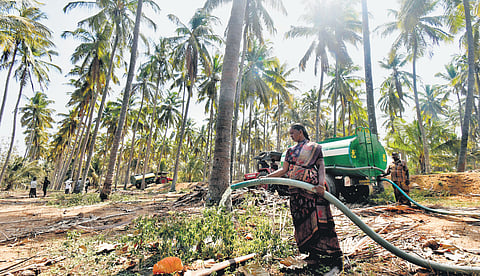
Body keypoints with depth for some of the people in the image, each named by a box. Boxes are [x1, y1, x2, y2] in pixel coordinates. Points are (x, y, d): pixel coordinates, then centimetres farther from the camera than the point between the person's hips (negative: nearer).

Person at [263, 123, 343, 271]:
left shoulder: (315, 147, 11)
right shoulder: (291, 150, 22)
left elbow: (321, 166, 1)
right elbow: (284, 170, 21)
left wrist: (321, 183, -16)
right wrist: (267, 177, 13)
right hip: (296, 189, 4)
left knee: (319, 220, -9)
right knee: (302, 221, 1)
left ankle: (335, 258, 0)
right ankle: (313, 255, 11)